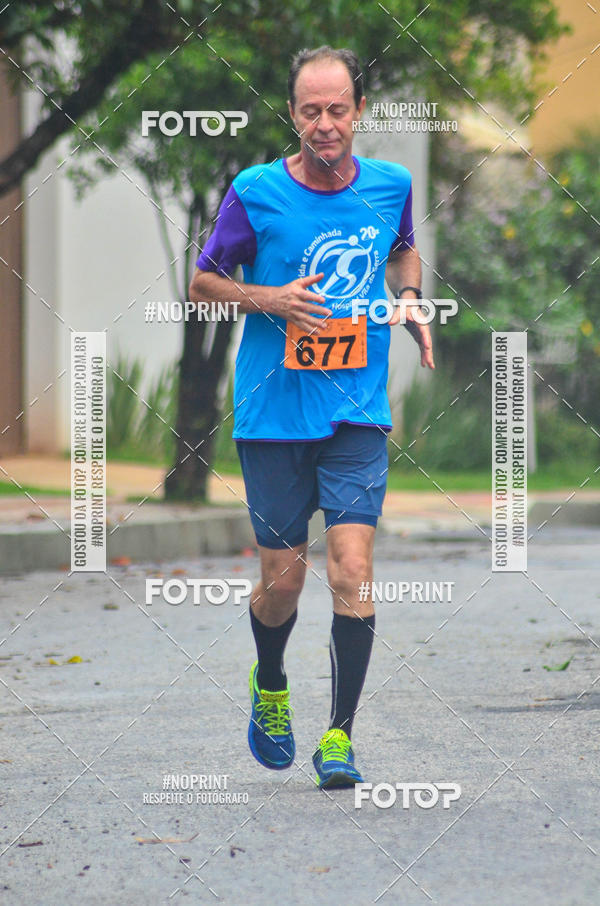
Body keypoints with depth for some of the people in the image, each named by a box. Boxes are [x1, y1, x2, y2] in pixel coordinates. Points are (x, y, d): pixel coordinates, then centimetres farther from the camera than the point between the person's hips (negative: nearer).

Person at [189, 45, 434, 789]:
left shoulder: (390, 186, 1)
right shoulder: (255, 193, -7)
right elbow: (201, 283, 2)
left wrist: (410, 302, 4)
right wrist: (271, 299, -15)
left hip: (358, 415, 1)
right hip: (273, 414, -1)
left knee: (351, 570, -12)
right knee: (282, 580, 5)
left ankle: (339, 736, -6)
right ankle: (269, 686, 37)